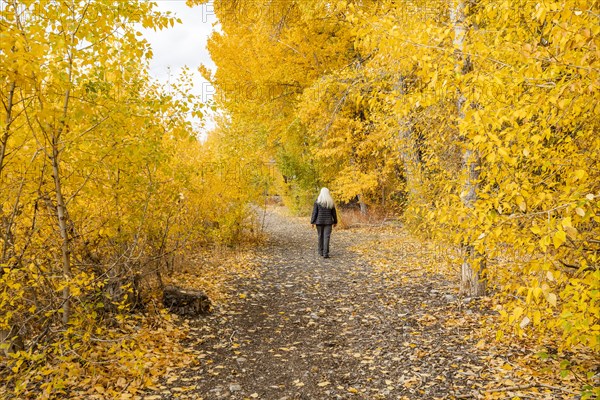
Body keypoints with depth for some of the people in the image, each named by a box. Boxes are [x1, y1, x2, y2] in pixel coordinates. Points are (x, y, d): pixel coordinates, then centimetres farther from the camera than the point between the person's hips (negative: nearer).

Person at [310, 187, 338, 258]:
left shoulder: (317, 201, -7)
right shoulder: (331, 202, -1)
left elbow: (314, 212, -8)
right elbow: (333, 213, 5)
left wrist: (312, 222, -3)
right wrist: (335, 221, 16)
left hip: (319, 221, 0)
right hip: (328, 222, 0)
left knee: (320, 236, 14)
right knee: (326, 237, -2)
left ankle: (321, 252, 23)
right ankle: (325, 253, -10)